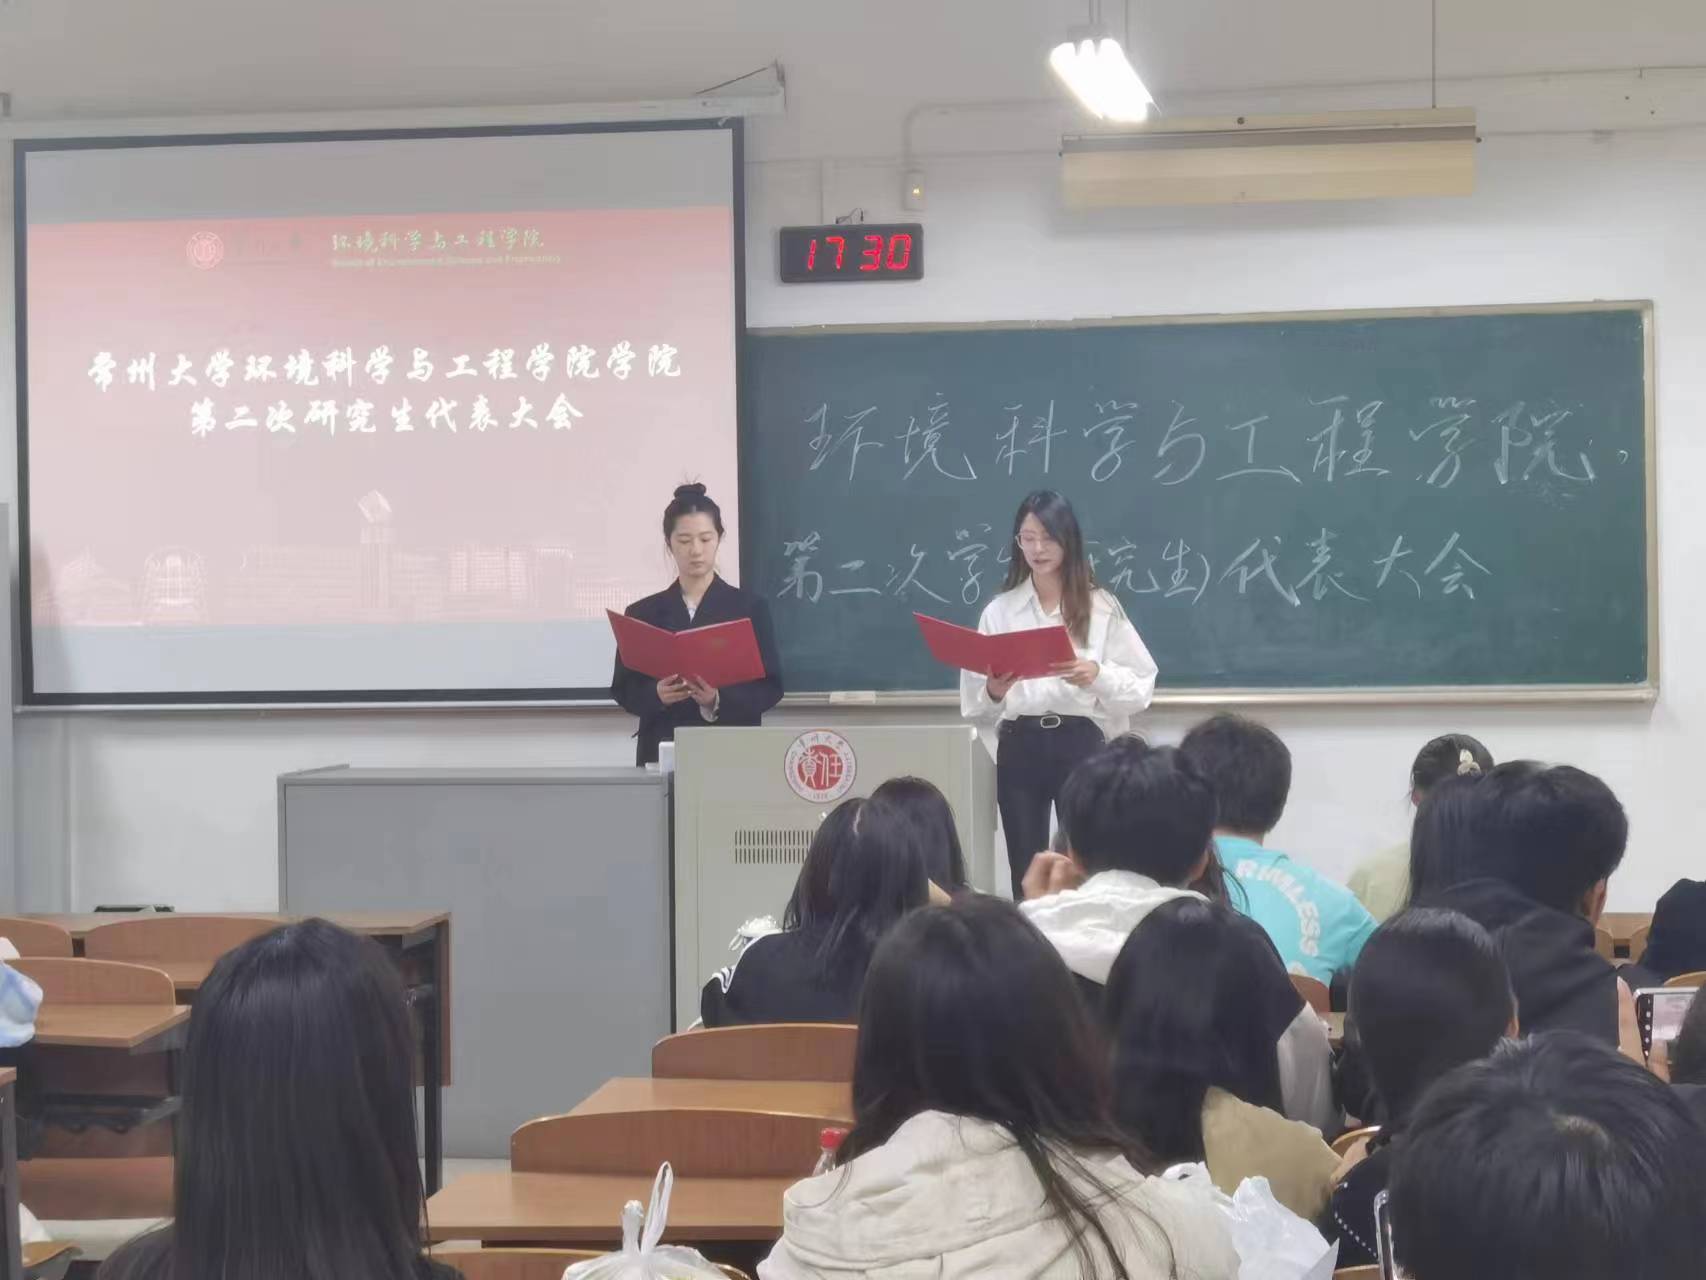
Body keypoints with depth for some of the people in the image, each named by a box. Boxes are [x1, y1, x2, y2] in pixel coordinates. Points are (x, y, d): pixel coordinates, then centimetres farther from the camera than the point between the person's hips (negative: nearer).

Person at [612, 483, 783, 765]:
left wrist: (719, 700, -18)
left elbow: (770, 687, -1)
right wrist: (655, 695, -15)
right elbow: (623, 689, 6)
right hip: (661, 749, 1)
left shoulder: (749, 608, 4)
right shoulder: (643, 613, 8)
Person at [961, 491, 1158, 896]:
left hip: (1080, 743, -2)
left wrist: (1097, 675, -16)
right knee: (1025, 872, 2)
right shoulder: (999, 611, 7)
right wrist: (992, 692, -16)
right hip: (1019, 747, 2)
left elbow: (1141, 686, 1)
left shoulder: (1102, 608, 3)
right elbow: (973, 703, 6)